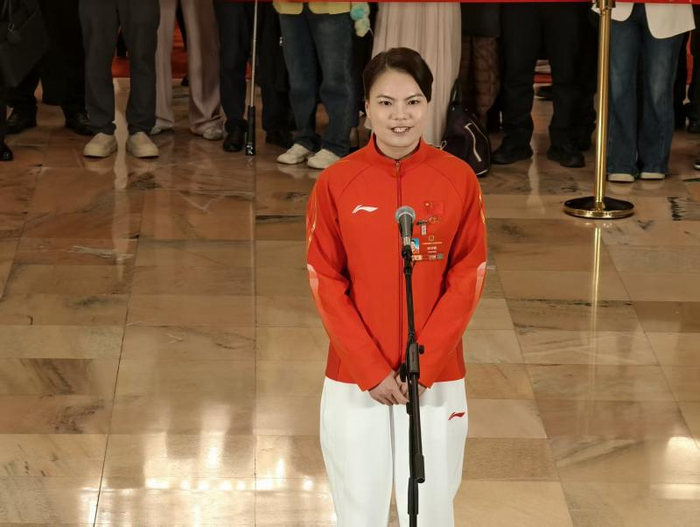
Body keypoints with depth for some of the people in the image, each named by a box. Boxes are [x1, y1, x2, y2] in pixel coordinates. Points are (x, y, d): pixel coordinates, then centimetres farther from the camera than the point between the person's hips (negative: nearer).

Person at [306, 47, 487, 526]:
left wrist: (422, 365, -11)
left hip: (437, 378, 0)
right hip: (354, 379, 0)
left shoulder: (458, 179, -5)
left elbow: (467, 279, -4)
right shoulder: (336, 183, -6)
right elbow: (326, 284, -5)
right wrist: (371, 371, -11)